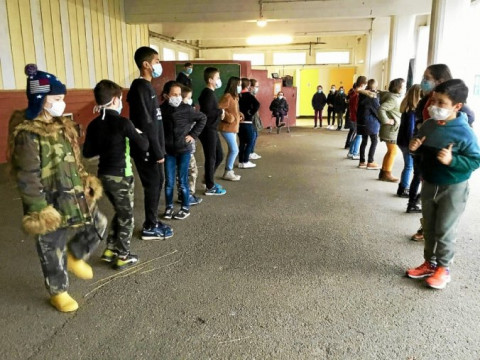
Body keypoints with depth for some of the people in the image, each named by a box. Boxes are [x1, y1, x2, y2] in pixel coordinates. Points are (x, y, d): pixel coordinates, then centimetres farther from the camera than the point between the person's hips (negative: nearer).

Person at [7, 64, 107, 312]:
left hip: (74, 198, 8)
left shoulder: (62, 126, 5)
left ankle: (75, 257, 39)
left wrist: (86, 183, 14)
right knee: (53, 251, 9)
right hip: (50, 205, -7)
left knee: (98, 225, 15)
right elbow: (27, 179, -20)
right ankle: (58, 293, 31)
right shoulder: (27, 135, -20)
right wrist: (39, 210, -20)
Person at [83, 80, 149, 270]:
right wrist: (140, 133, 5)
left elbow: (87, 153, 6)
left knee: (119, 213, 23)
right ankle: (123, 256, 17)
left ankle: (110, 250, 28)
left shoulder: (93, 125, 3)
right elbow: (143, 146, -14)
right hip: (121, 176, -7)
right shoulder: (123, 123, -17)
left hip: (104, 175, 7)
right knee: (126, 216, 9)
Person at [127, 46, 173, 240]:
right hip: (147, 150, -10)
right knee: (153, 185, 0)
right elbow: (146, 125, -22)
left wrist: (159, 149, 18)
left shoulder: (146, 86, 13)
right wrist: (157, 152, -19)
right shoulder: (141, 88, -17)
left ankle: (152, 222, 28)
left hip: (151, 148, 10)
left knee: (157, 183, 16)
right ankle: (150, 228, 13)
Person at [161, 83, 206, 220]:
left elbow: (202, 118, 3)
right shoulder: (162, 109, -5)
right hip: (168, 151, 1)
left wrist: (193, 134, -1)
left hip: (184, 150, -1)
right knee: (169, 181, 8)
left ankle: (185, 208, 19)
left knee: (182, 181, 5)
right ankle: (169, 207, 24)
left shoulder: (186, 109, -8)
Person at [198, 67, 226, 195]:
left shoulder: (209, 93, 15)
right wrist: (221, 111, -13)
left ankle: (208, 180, 29)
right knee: (211, 158, -1)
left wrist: (219, 113, -1)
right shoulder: (208, 94, -16)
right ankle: (210, 187, 10)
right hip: (208, 130, -10)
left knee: (219, 156, 17)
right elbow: (206, 113, -26)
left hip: (212, 130, 10)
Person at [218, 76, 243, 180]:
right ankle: (228, 172, 1)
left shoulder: (234, 97, 14)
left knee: (232, 150, 13)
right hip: (227, 128, -10)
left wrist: (239, 115, 7)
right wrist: (229, 118, -25)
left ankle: (228, 171, 21)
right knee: (234, 150, -9)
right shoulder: (227, 96, -18)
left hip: (233, 128, 10)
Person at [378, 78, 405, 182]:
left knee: (390, 151, 15)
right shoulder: (393, 98, -18)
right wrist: (386, 121, -24)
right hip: (391, 129, -10)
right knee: (393, 151, -3)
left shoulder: (397, 97, 13)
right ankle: (387, 174, 5)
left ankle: (383, 172, 21)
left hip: (395, 129, 10)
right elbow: (381, 109, -29)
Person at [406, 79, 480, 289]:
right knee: (429, 228, 16)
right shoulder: (428, 125, -2)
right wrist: (414, 148, -9)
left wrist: (452, 160, -31)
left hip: (453, 190, -6)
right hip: (428, 185, 6)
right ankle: (430, 263, 32)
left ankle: (443, 268, 24)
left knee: (444, 231, 5)